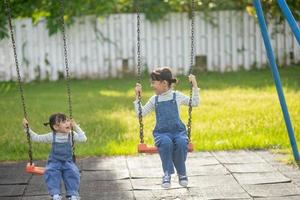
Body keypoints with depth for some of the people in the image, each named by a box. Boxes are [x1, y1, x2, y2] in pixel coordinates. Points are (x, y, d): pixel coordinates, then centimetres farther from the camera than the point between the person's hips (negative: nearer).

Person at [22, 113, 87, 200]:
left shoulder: (71, 134, -1)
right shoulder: (51, 136, -3)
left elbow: (83, 138, -9)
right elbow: (36, 138, 5)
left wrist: (76, 127, -12)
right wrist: (27, 128, -5)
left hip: (67, 162, 1)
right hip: (54, 162, 0)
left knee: (73, 173, -29)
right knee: (51, 172, -32)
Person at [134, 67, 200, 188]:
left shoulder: (177, 96, 9)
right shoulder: (154, 100, 13)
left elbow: (195, 103, 17)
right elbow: (141, 113, 14)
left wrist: (194, 85, 10)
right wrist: (137, 96, 10)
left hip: (178, 131, 0)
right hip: (162, 133, 0)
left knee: (181, 143, -36)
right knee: (166, 143, -37)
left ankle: (182, 173, -16)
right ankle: (167, 174, -25)